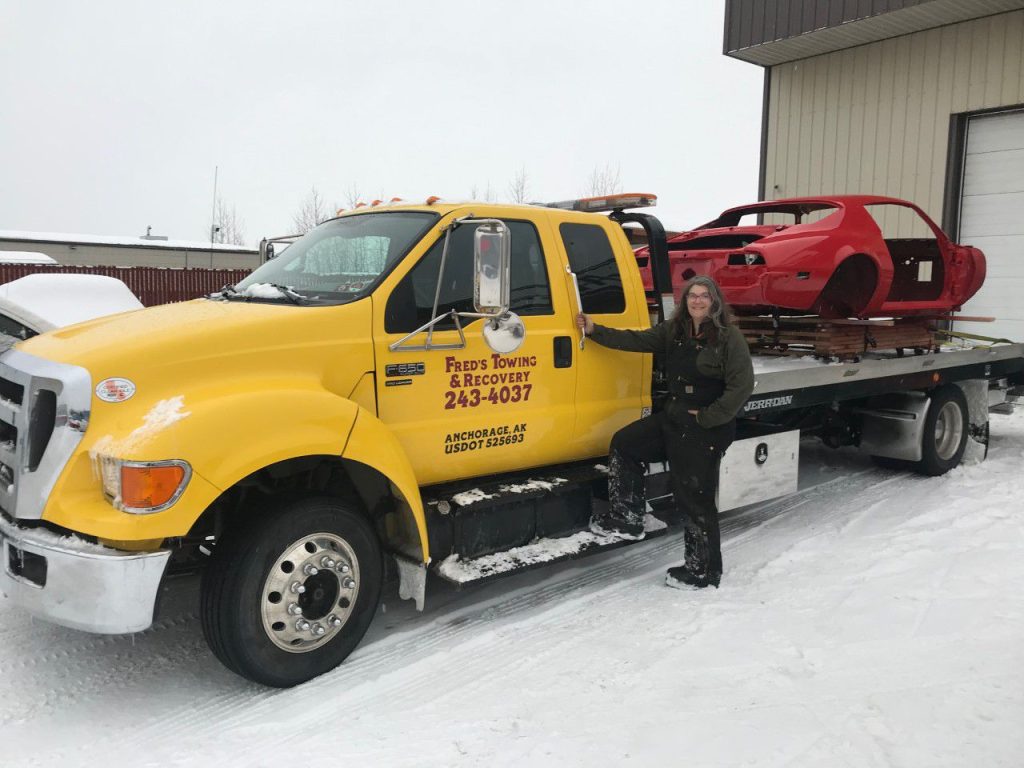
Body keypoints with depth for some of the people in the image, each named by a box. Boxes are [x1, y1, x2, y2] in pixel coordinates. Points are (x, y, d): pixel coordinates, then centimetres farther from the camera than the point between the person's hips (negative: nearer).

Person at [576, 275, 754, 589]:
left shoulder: (729, 337, -14)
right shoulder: (673, 330, 7)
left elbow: (741, 386, -19)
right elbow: (635, 340, 7)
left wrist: (706, 418, -17)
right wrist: (594, 330, 1)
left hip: (706, 427, -8)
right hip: (673, 418, 8)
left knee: (695, 496, -2)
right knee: (623, 444, 9)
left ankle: (703, 570, 15)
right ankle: (627, 519, 18)